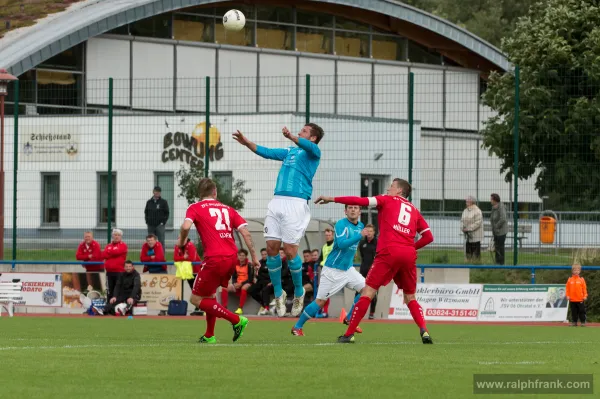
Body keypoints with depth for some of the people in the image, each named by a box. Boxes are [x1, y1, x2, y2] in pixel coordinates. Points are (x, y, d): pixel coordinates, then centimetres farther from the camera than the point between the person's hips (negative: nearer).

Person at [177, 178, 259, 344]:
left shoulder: (195, 208, 5)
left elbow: (186, 226, -15)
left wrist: (181, 241, 5)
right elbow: (245, 232, 7)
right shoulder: (228, 209, 18)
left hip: (215, 259, -6)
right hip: (232, 257, 6)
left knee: (196, 299, 6)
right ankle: (209, 336, 28)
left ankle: (236, 320, -3)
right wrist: (254, 256, 7)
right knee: (210, 294, 26)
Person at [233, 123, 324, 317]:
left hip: (296, 203, -6)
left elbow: (308, 146, -18)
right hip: (277, 202, 6)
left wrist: (291, 137, -38)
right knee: (271, 248, 0)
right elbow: (265, 152, 29)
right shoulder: (289, 152, 25)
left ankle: (299, 292, 10)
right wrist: (247, 143, 14)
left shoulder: (312, 153, 4)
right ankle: (278, 293, 12)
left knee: (290, 251, -9)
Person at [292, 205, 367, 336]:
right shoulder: (341, 224, -16)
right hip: (332, 270, -7)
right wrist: (360, 236, -38)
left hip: (348, 269, 7)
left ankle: (349, 319, 9)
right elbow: (341, 244, -30)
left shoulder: (360, 226, 7)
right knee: (320, 301, -5)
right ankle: (297, 327, 9)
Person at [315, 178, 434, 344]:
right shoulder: (414, 210, 23)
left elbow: (361, 201, 1)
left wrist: (332, 199, 3)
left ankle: (349, 334, -2)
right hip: (409, 255, 4)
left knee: (368, 291, 0)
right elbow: (428, 237, 16)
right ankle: (424, 331, -4)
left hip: (389, 251, -4)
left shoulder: (387, 200, 12)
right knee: (410, 297, 17)